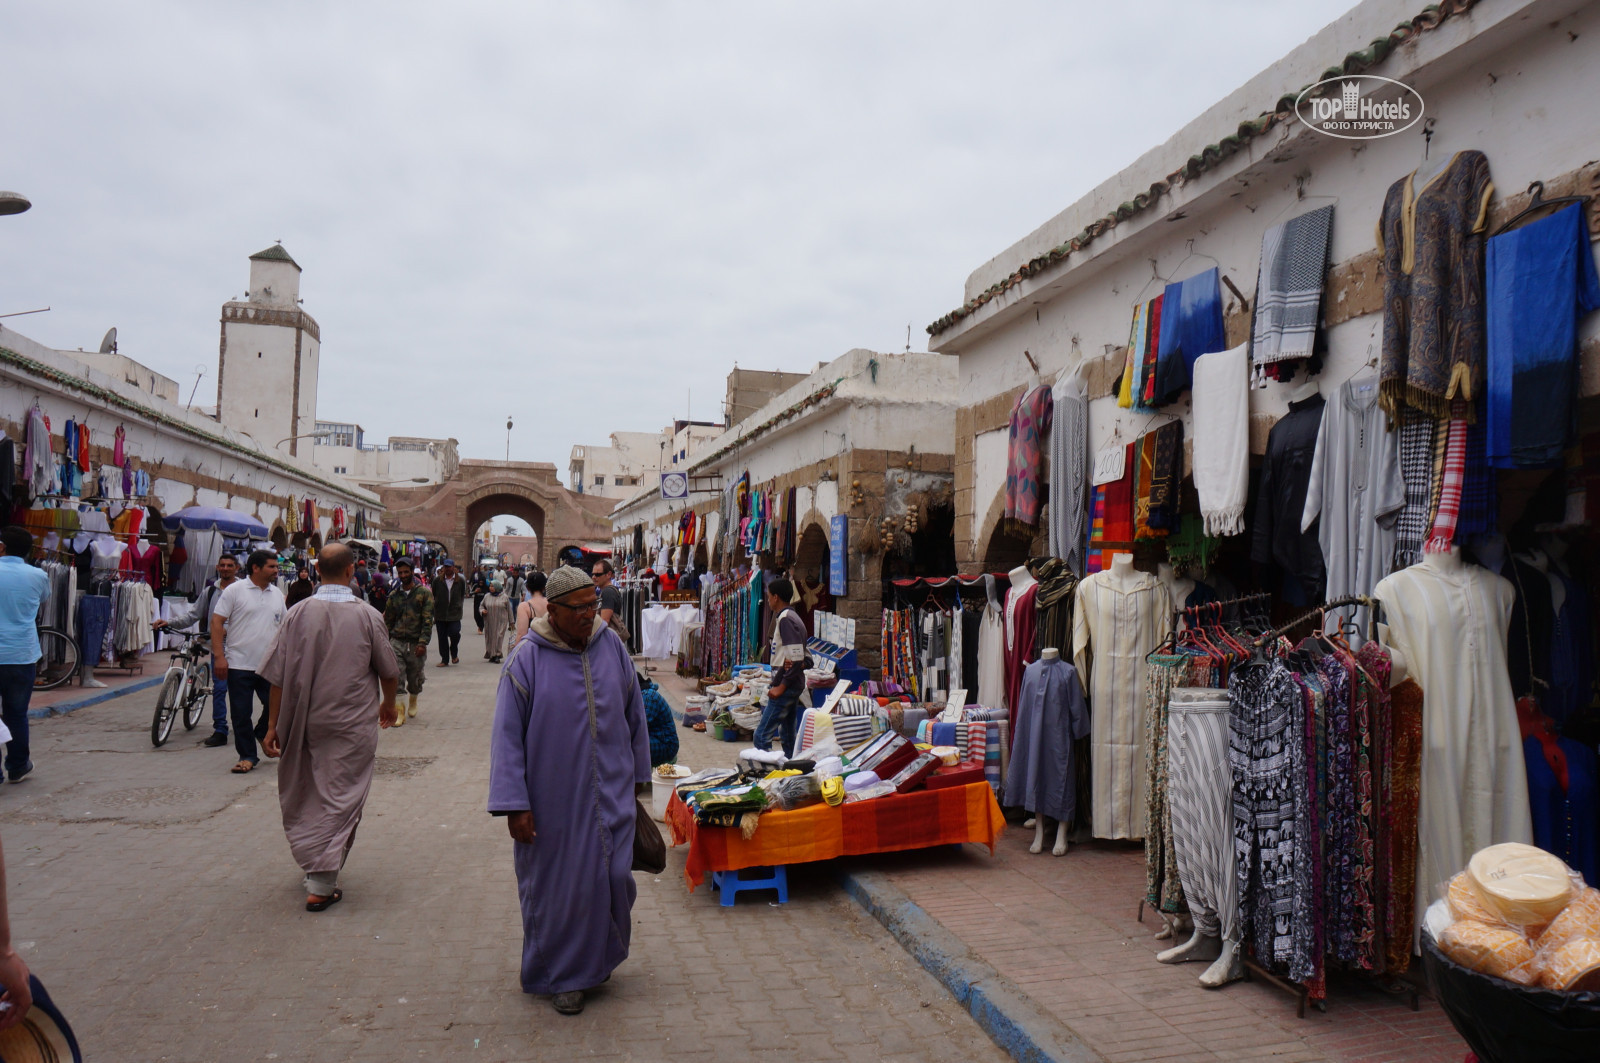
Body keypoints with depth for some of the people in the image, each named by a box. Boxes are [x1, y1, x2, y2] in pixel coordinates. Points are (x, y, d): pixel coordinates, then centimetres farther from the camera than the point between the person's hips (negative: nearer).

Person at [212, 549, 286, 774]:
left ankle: (262, 736, 31)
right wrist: (219, 656, -14)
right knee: (241, 714, 3)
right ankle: (247, 756, 14)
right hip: (239, 664, -4)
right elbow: (217, 622, -7)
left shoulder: (277, 594, 11)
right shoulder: (235, 590, -5)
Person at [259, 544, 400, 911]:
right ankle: (322, 884, 4)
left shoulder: (298, 614, -6)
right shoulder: (368, 615, -9)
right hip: (353, 725, -2)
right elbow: (388, 671, 1)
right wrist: (388, 704, 21)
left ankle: (313, 864, 33)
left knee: (303, 796, 20)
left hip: (304, 725, 2)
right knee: (341, 798, 5)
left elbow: (279, 676, -4)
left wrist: (273, 726, 4)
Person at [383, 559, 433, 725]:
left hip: (416, 644, -2)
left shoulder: (424, 593, -2)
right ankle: (400, 713, -7)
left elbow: (428, 620, -8)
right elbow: (387, 620, 15)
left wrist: (423, 643, -16)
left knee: (415, 679, 11)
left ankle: (413, 701, 40)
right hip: (396, 642, 2)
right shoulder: (394, 595, 9)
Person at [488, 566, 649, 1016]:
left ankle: (601, 956, 32)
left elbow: (634, 716, 11)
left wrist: (636, 776, 15)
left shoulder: (612, 646, 1)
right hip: (553, 799, -2)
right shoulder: (526, 660, -9)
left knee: (614, 877, 3)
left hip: (611, 795, 3)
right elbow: (508, 737, -8)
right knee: (557, 886, 6)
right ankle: (563, 974, 27)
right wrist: (514, 804, -11)